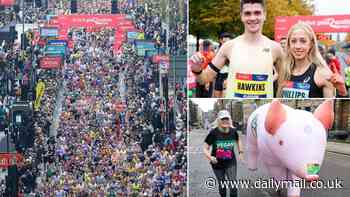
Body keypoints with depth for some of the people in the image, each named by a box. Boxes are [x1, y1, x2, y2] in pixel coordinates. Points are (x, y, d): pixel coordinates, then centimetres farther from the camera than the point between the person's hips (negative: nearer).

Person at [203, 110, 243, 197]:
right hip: (217, 163, -1)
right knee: (222, 185, 15)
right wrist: (210, 157, -34)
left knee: (233, 185, -6)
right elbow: (205, 149, -16)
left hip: (231, 163, 1)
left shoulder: (233, 131, -10)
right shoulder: (213, 133, -18)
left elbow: (237, 140, 15)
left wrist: (240, 152, 14)